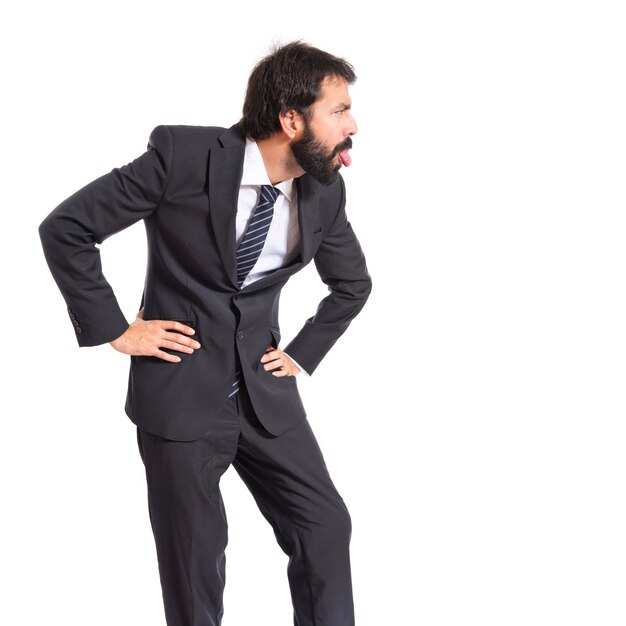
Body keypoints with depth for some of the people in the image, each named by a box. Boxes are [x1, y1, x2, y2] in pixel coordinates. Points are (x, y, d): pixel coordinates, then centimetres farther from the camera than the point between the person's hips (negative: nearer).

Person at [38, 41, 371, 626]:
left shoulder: (324, 191, -3)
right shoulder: (184, 154, -18)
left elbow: (352, 283, 18)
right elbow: (65, 228, -12)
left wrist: (303, 353, 8)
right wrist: (114, 330, -11)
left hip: (264, 389, 4)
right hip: (181, 390, -4)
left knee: (326, 524, 2)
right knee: (196, 557, 6)